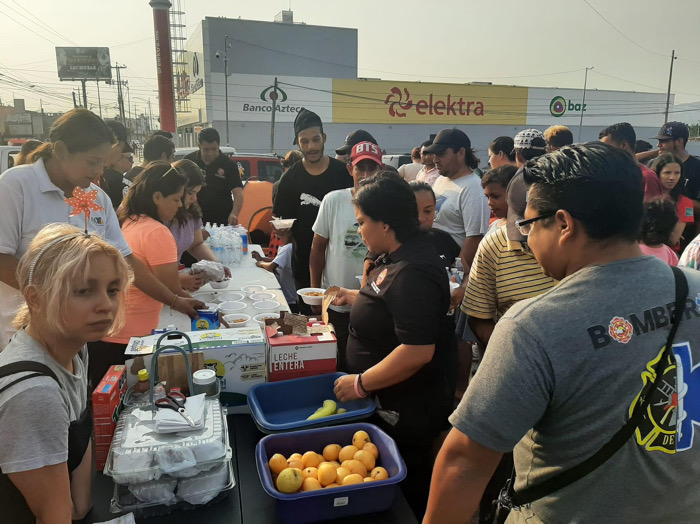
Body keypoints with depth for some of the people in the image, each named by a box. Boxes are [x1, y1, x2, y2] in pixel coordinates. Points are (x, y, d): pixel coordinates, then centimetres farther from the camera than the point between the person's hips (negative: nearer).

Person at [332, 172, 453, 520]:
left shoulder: (413, 271, -28)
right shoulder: (398, 258, 4)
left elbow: (418, 350, -32)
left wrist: (361, 383, -23)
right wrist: (355, 297, 14)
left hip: (405, 413, -9)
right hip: (392, 403, 9)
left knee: (406, 493, 11)